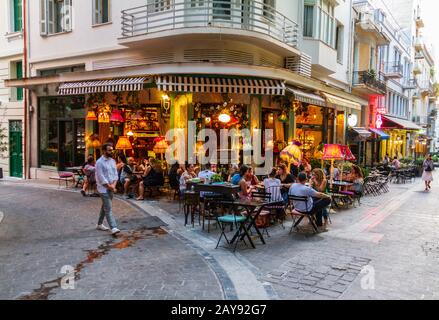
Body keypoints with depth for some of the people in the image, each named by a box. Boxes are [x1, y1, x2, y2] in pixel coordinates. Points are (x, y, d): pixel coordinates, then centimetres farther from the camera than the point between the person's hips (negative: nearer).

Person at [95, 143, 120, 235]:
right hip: (103, 188, -7)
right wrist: (109, 186, -12)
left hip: (111, 188, 7)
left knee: (105, 206, 16)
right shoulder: (99, 162, -12)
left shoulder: (112, 161, 9)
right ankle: (113, 227, -13)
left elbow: (115, 173, 9)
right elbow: (101, 178, -15)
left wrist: (113, 185, -6)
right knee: (109, 208, -10)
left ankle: (99, 224, 29)